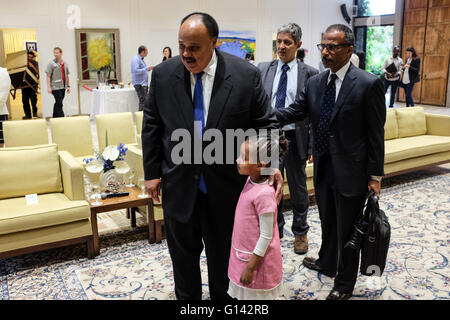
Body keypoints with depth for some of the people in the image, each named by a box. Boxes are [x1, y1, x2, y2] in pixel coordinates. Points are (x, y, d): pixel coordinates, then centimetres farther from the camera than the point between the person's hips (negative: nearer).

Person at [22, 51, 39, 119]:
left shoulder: (35, 63, 5)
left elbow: (38, 72, -6)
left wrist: (33, 66, -17)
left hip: (33, 84, -3)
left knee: (33, 98, -12)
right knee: (25, 100, 2)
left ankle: (35, 112, 8)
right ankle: (28, 115, 8)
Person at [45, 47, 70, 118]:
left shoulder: (65, 63, 13)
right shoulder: (51, 63, -4)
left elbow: (67, 76, 19)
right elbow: (48, 76, -6)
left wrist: (68, 86, 14)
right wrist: (48, 87, -13)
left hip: (63, 87, 6)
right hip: (55, 87, -6)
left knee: (58, 103, 11)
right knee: (59, 104, -10)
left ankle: (55, 118, 20)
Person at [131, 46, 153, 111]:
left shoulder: (141, 59, 18)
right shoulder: (135, 59, -13)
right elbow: (136, 71, -23)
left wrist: (149, 69, 14)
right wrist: (147, 68, -20)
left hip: (144, 83, 10)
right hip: (139, 84, -10)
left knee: (145, 101, 10)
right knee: (142, 101, -12)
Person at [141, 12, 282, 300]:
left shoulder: (246, 75, -11)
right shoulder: (163, 74, -5)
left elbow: (266, 124, -6)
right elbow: (152, 126, 3)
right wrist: (152, 172, 1)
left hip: (226, 186, -1)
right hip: (178, 186, 2)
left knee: (224, 255, 18)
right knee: (183, 253, 20)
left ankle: (222, 298, 44)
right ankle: (187, 298, 45)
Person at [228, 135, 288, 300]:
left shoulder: (264, 194, -29)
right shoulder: (251, 180, -5)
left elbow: (266, 236, -24)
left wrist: (251, 267, -18)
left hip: (257, 259, -8)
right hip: (243, 253, 8)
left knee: (255, 295, 13)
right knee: (244, 294, 23)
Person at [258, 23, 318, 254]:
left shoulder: (309, 74, -4)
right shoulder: (264, 69, 3)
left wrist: (312, 146, -7)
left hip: (294, 138, -2)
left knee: (298, 189, 12)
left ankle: (300, 232, 33)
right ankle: (276, 227, 37)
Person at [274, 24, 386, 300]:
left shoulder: (369, 84, -14)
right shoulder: (315, 83, 4)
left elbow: (376, 133, -12)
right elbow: (294, 112, 1)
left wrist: (375, 175, -11)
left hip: (350, 171, -5)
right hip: (323, 168, 6)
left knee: (347, 230, 11)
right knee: (328, 222, 25)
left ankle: (344, 284, 32)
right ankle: (327, 264, 49)